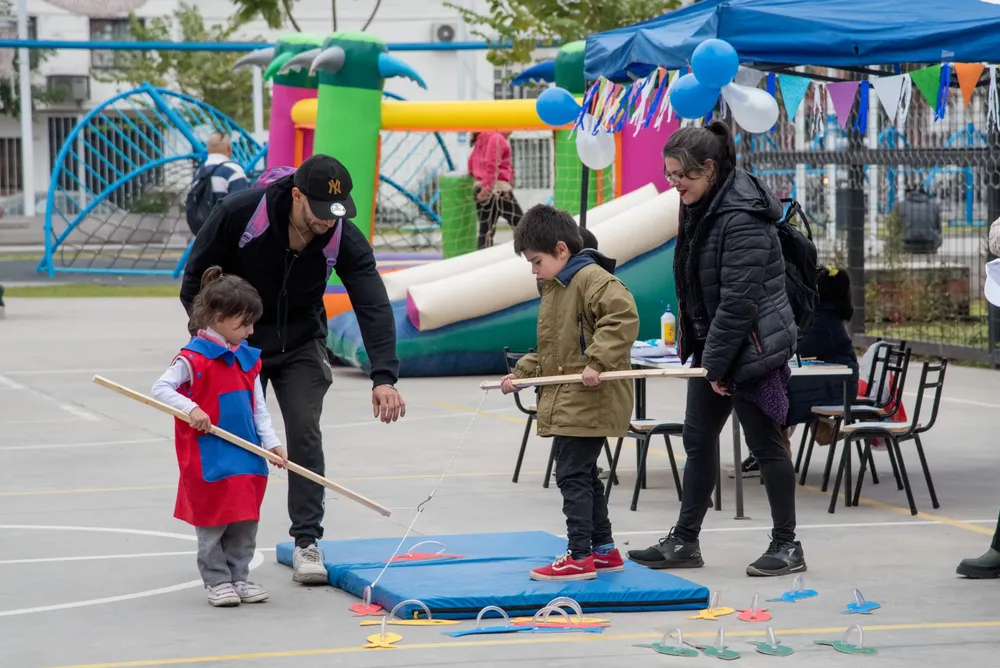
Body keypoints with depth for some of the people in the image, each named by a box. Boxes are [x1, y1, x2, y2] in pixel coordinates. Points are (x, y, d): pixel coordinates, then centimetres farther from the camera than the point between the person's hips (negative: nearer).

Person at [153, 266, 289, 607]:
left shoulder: (248, 358, 9)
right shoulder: (193, 357, -12)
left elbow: (258, 407, 11)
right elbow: (160, 388, -12)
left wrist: (271, 442, 2)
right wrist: (191, 408, -24)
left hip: (247, 456, 6)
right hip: (208, 457, -6)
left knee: (245, 522, 10)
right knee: (213, 522, 0)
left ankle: (239, 576, 21)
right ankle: (217, 581, 11)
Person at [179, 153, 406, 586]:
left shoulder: (343, 237, -23)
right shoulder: (241, 213, -27)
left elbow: (373, 305, -28)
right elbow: (196, 277, -12)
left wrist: (384, 377, -39)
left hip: (301, 343, 1)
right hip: (238, 343, -1)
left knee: (305, 433, -10)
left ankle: (307, 541, -2)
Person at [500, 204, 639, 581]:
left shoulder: (592, 278, -14)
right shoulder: (555, 287, 19)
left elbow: (623, 316, -27)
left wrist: (597, 361, -30)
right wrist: (522, 373, 14)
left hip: (590, 401, -11)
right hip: (567, 404, 11)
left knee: (573, 475, -10)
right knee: (583, 476, 16)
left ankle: (580, 557, -6)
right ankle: (603, 550, 26)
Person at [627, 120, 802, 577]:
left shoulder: (742, 218, -23)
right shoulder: (699, 206, 7)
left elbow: (739, 301, -24)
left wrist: (717, 363, -20)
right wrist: (704, 354, 15)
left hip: (752, 345, -10)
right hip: (712, 342, 10)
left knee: (764, 443, -1)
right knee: (698, 438, 12)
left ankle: (787, 546, 10)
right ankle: (685, 542, 19)